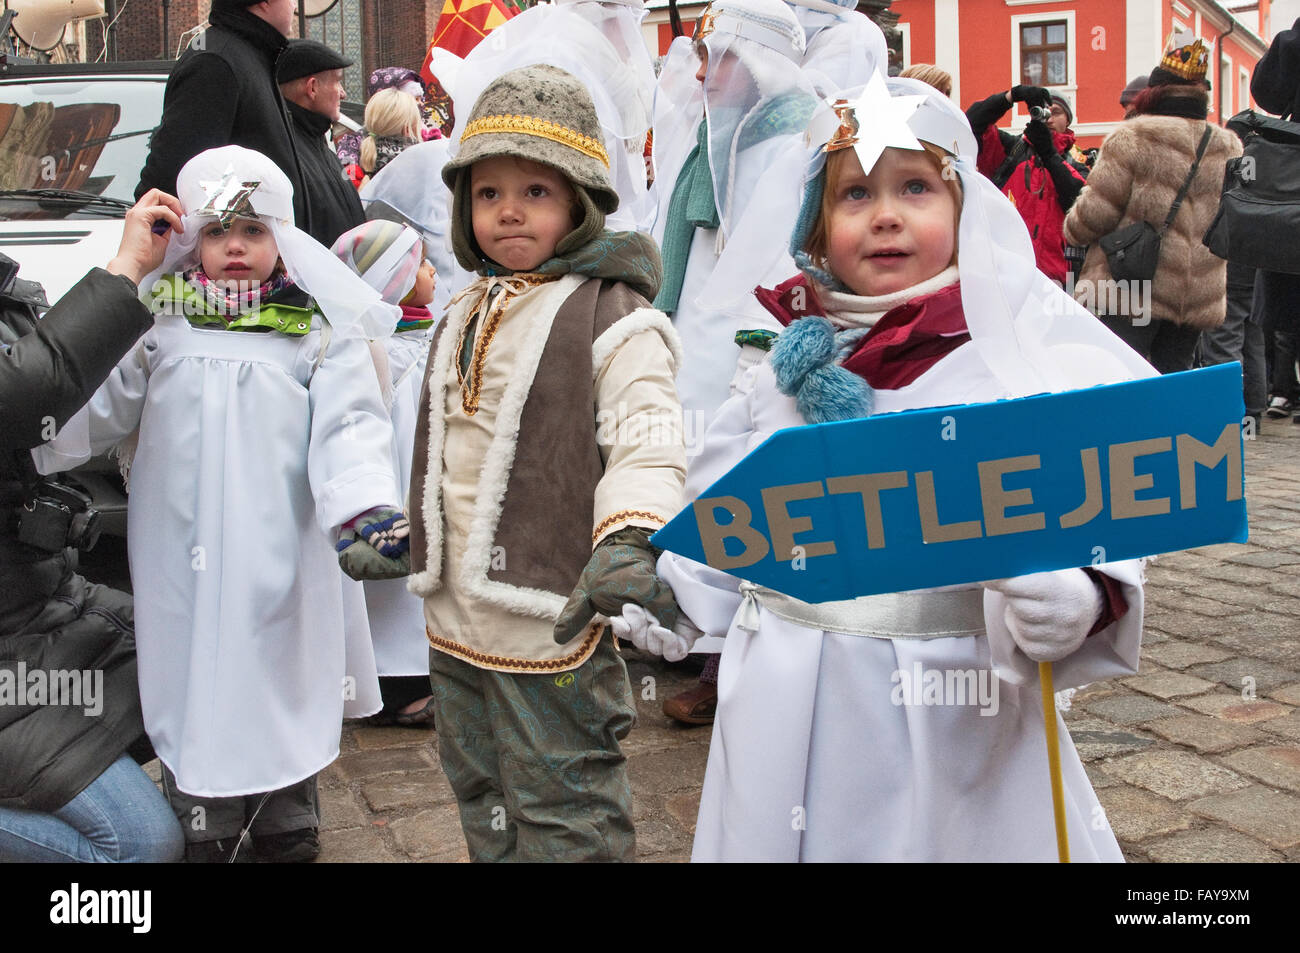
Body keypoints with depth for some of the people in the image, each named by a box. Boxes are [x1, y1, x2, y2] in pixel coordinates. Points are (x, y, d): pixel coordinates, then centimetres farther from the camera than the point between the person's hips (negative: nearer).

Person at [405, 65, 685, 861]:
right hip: (454, 616, 8)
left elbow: (647, 441, -22)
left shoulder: (611, 316, -11)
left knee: (563, 821, 2)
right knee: (484, 805, 24)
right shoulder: (468, 316, 14)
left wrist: (628, 537, -37)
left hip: (548, 615, -8)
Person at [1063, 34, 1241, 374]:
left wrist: (1073, 229, 12)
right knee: (1173, 374, 14)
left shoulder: (1132, 138, -8)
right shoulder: (1228, 148, 10)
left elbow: (1096, 211, -8)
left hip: (1133, 291, -5)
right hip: (1200, 296, 6)